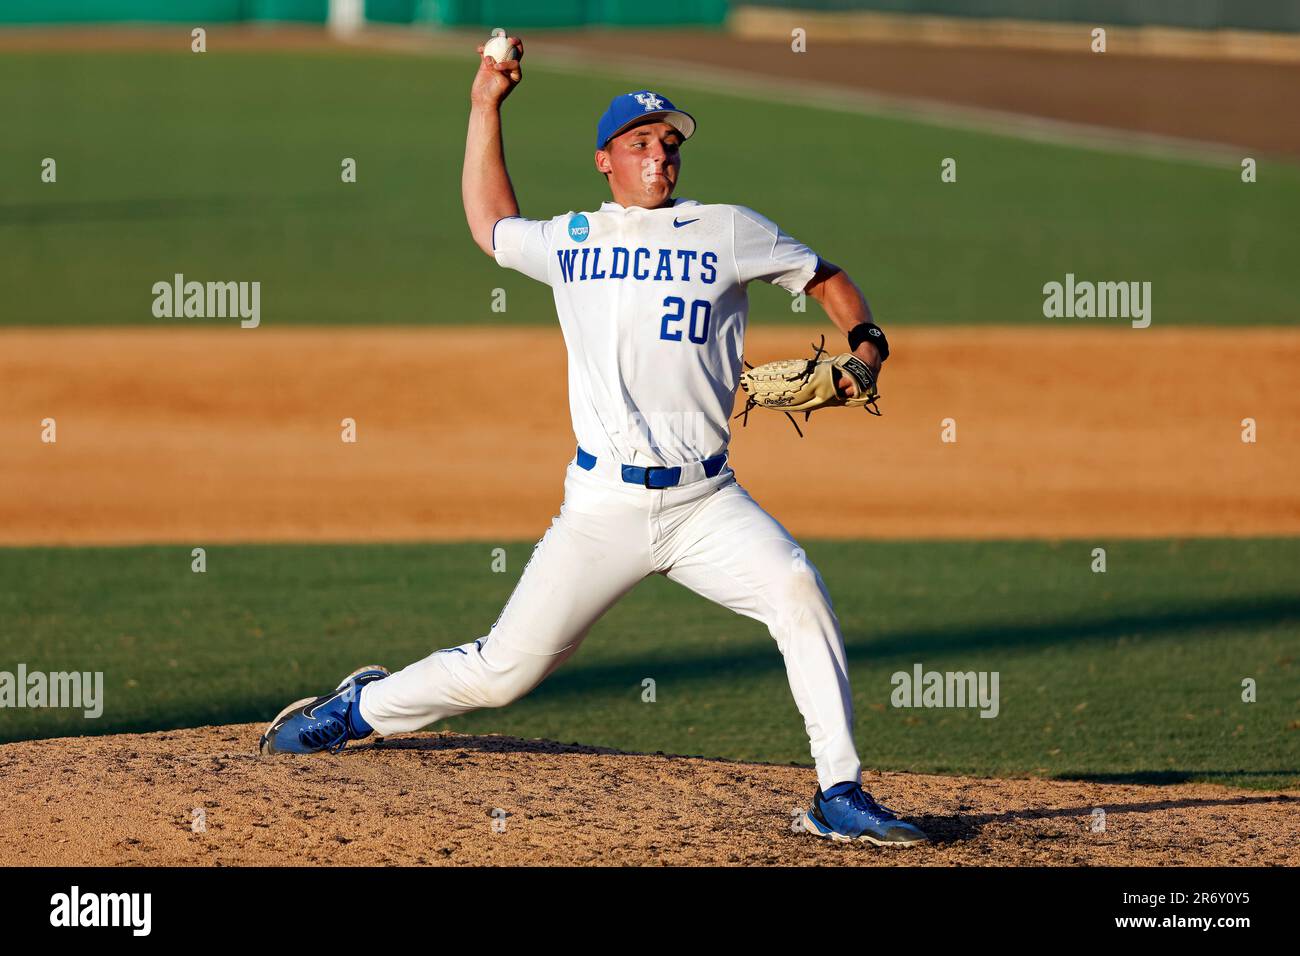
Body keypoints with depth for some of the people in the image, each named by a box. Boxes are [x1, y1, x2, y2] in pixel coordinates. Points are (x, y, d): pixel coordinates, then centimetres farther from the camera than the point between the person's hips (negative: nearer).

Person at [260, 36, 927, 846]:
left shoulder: (728, 232, 7)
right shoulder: (569, 241, 13)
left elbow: (827, 279, 14)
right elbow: (491, 225, 32)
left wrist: (864, 347, -5)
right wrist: (486, 109, 30)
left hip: (705, 504, -1)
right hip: (603, 506, 1)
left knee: (796, 588, -26)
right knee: (506, 668, 1)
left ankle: (840, 796, -22)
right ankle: (363, 707, 27)